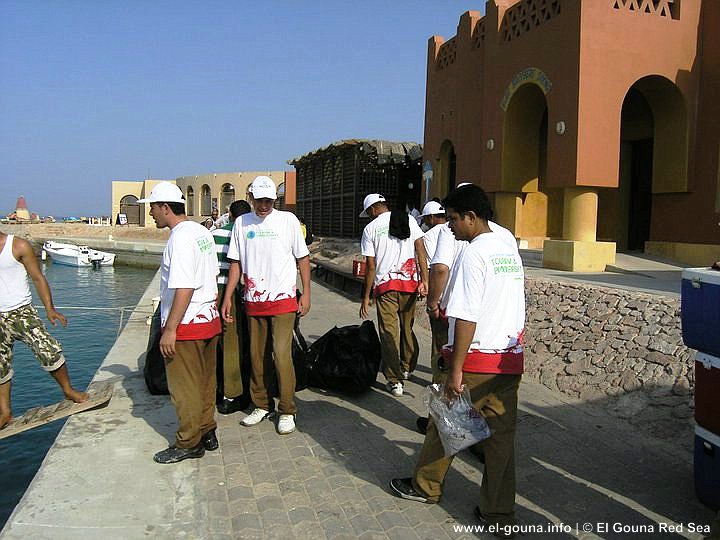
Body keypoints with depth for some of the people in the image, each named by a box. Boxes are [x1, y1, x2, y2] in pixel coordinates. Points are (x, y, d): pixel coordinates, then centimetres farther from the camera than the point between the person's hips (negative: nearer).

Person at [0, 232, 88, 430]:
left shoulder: (19, 246, -5)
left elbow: (38, 279, -4)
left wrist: (49, 309, -12)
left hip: (22, 312, -3)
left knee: (49, 351, -14)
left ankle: (68, 390, 7)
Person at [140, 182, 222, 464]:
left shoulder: (180, 238, -19)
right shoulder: (202, 232, 10)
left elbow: (184, 289, -25)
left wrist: (170, 329, -23)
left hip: (186, 325, -9)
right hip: (209, 320, 10)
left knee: (184, 388, 4)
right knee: (204, 384, 18)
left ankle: (189, 443, 16)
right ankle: (206, 434, 29)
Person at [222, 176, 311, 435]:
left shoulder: (288, 220, -1)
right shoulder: (242, 223, 7)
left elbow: (303, 258, 2)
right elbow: (236, 263, 10)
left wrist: (306, 294, -3)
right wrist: (227, 297, 6)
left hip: (283, 299, -3)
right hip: (254, 301, 4)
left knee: (282, 355, -7)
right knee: (257, 356, 11)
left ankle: (287, 411, 6)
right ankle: (262, 405, 26)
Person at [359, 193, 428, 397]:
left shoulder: (370, 229, 0)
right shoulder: (409, 220, 8)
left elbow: (370, 266, -2)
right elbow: (421, 250, 0)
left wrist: (366, 297, 3)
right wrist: (424, 280, 0)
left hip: (385, 285, -4)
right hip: (409, 283, 4)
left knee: (389, 333, 1)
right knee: (407, 328, 19)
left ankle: (394, 381, 2)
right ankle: (407, 368, 34)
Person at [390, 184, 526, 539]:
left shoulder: (473, 254, -15)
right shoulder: (510, 251, 11)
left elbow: (466, 318, -20)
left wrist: (456, 370, -18)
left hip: (476, 361, -7)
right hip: (510, 361, 7)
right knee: (501, 435, 11)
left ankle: (426, 486, 32)